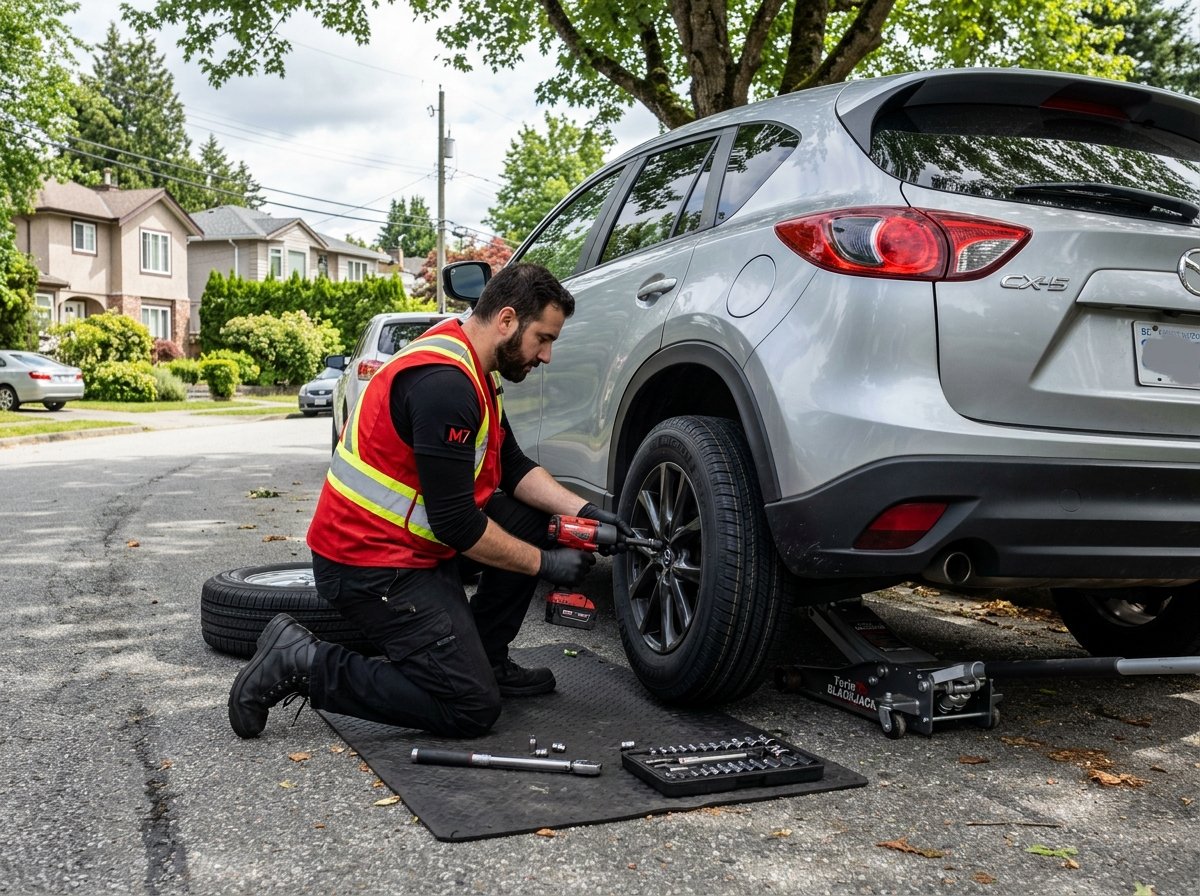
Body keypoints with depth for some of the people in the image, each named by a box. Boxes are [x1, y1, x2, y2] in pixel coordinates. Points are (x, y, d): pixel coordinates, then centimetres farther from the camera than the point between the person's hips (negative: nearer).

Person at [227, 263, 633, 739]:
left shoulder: (474, 371, 8)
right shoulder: (444, 382, -25)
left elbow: (513, 468, 13)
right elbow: (456, 525, -24)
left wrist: (584, 512, -1)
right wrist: (545, 563, -12)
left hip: (412, 539, 10)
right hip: (370, 563, -10)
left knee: (534, 519, 7)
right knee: (473, 708, -8)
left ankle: (482, 659, 16)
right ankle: (302, 664, -3)